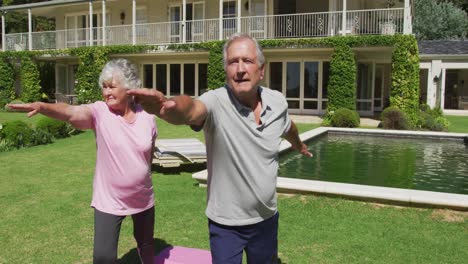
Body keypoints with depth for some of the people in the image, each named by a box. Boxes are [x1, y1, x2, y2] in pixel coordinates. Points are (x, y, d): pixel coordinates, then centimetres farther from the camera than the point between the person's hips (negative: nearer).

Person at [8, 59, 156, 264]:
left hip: (143, 199, 3)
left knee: (146, 245, 23)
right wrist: (41, 106, -53)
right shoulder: (99, 112, -15)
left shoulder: (146, 116, -8)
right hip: (108, 201, -2)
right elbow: (69, 112, -36)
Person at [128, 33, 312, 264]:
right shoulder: (216, 102, -23)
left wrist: (299, 145, 38)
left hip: (267, 219, 5)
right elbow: (191, 110, -46)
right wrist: (167, 105, -69)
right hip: (226, 224, -4)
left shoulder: (277, 101, -6)